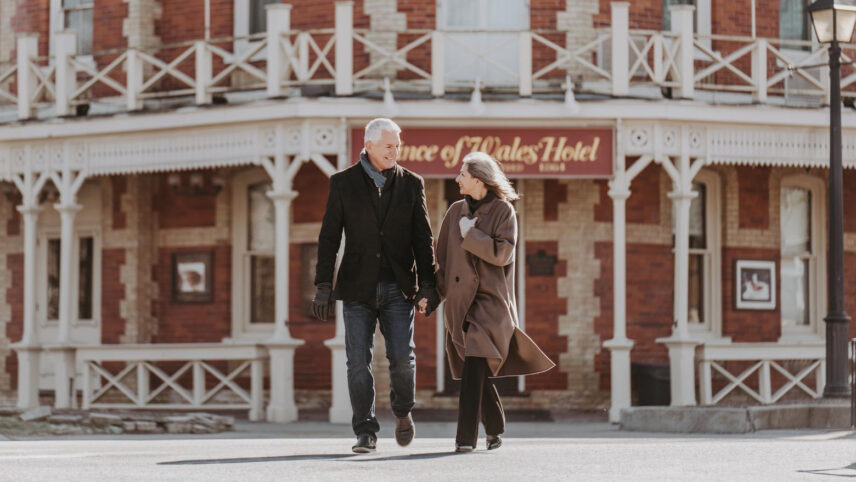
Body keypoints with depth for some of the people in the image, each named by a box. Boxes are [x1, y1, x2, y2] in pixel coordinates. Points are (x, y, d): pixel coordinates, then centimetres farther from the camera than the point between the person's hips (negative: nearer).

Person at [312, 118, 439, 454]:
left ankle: (402, 411, 21)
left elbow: (423, 238, 7)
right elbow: (329, 238, 2)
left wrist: (427, 284, -1)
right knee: (358, 362, -4)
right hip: (358, 287, 0)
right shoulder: (343, 183, 3)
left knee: (402, 357, -7)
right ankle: (365, 432, 4)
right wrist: (323, 287, -4)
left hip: (397, 287, 0)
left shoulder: (411, 184, 6)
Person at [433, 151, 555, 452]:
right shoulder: (456, 211, 12)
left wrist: (471, 234, -10)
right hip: (460, 300, 5)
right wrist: (437, 290, 6)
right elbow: (442, 255, 16)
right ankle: (495, 428, 25)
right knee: (475, 370, 7)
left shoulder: (503, 210, -2)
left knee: (474, 367, -17)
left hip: (490, 301, -5)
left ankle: (466, 437, -20)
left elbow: (502, 253, -12)